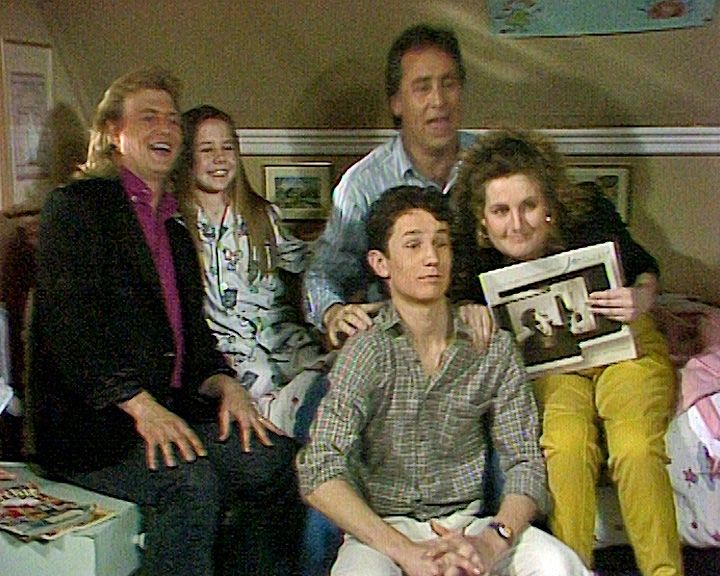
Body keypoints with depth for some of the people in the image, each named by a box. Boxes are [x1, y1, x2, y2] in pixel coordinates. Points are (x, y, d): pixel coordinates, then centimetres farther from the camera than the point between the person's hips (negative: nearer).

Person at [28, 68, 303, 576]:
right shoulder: (76, 205, 0)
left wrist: (225, 385, -3)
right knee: (190, 480, -31)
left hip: (171, 408, 7)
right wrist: (140, 405, -22)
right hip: (88, 423, -7)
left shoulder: (176, 230, 23)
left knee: (281, 458, -14)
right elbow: (68, 322, -13)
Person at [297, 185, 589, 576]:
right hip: (381, 529, -3)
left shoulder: (493, 348, 3)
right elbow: (319, 473, -16)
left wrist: (492, 543, -18)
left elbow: (525, 462, 1)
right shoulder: (366, 351, -7)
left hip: (465, 523, 3)